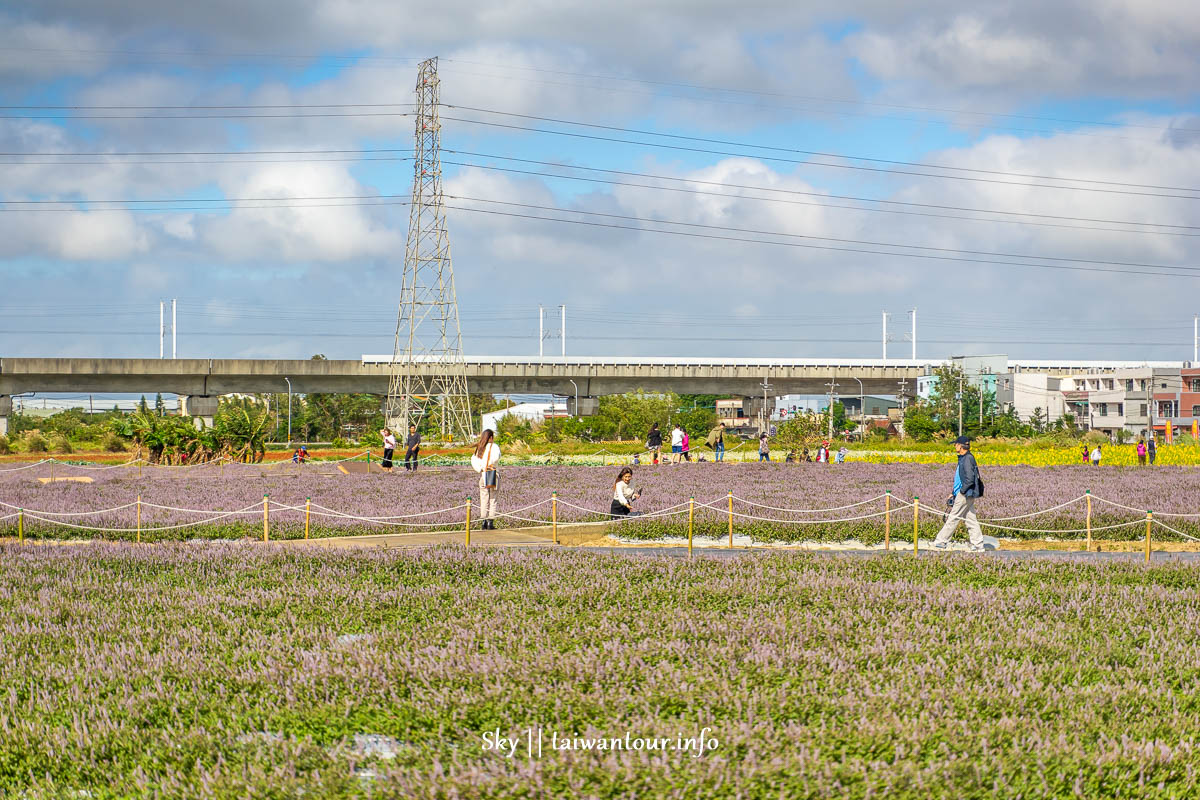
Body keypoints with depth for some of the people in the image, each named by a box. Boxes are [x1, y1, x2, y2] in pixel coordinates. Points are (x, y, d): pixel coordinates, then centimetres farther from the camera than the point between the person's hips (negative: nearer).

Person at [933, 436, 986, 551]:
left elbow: (970, 479, -21)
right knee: (970, 519, 8)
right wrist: (953, 493, 20)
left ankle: (941, 542, -3)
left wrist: (961, 492, -14)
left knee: (953, 518, -6)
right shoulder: (963, 459, 16)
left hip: (965, 494, -10)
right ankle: (978, 545, 8)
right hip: (967, 495, 10)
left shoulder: (967, 459, -15)